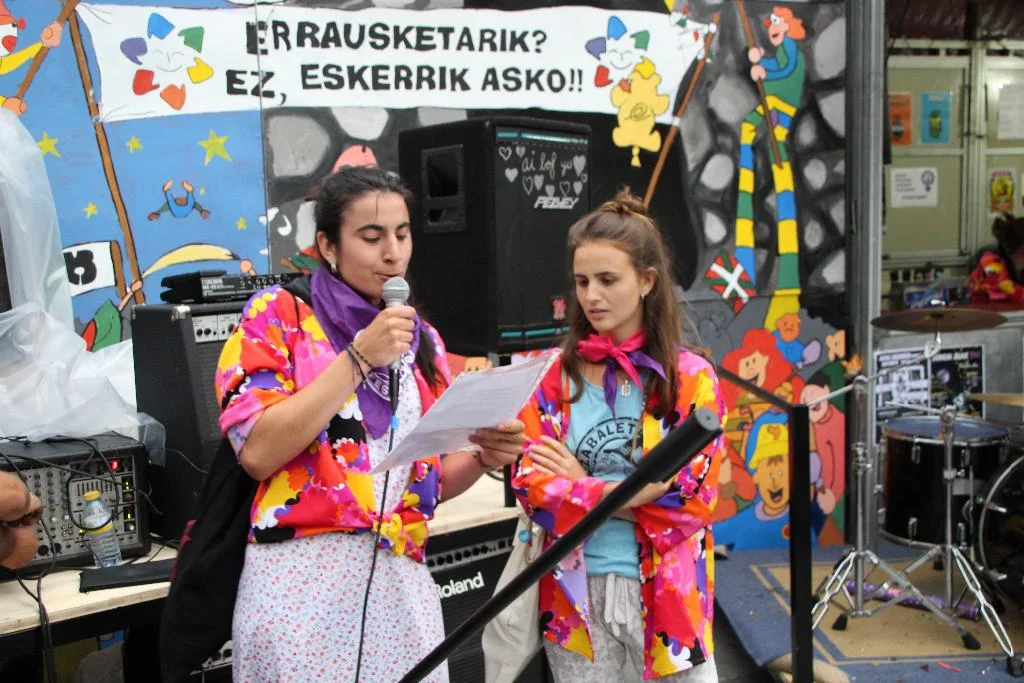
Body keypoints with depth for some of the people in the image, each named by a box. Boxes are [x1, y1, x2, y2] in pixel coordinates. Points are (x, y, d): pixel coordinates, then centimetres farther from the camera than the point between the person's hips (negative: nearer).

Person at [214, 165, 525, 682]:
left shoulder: (421, 339, 12)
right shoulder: (278, 315, -2)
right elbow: (257, 454, -14)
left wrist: (483, 457, -5)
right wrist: (358, 357, -15)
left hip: (400, 585, 4)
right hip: (305, 584, -4)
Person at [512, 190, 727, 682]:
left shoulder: (692, 377, -2)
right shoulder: (555, 376, 2)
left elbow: (692, 498, -9)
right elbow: (531, 486, -5)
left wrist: (579, 487, -8)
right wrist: (634, 492, -14)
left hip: (666, 592, -1)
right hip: (576, 593, 1)